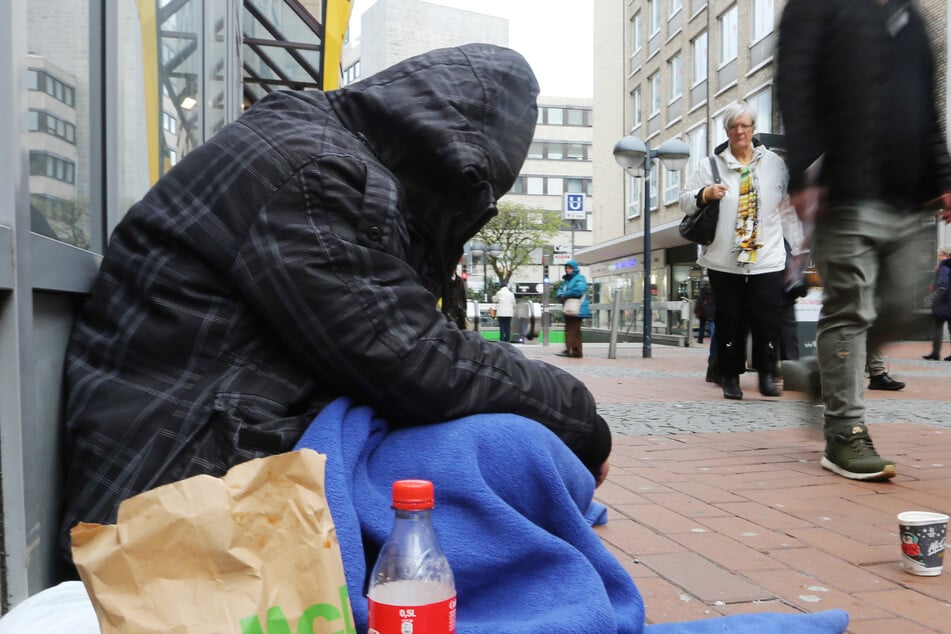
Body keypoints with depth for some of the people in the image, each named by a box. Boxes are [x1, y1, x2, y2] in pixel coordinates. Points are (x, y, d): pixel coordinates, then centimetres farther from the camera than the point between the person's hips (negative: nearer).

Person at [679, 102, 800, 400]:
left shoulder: (774, 162, 7)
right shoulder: (710, 165, 4)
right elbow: (685, 201, 2)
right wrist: (705, 193, -14)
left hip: (768, 259, 1)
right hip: (724, 261, -1)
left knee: (768, 320, 2)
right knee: (730, 321, 5)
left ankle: (766, 374, 20)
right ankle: (730, 376, 18)